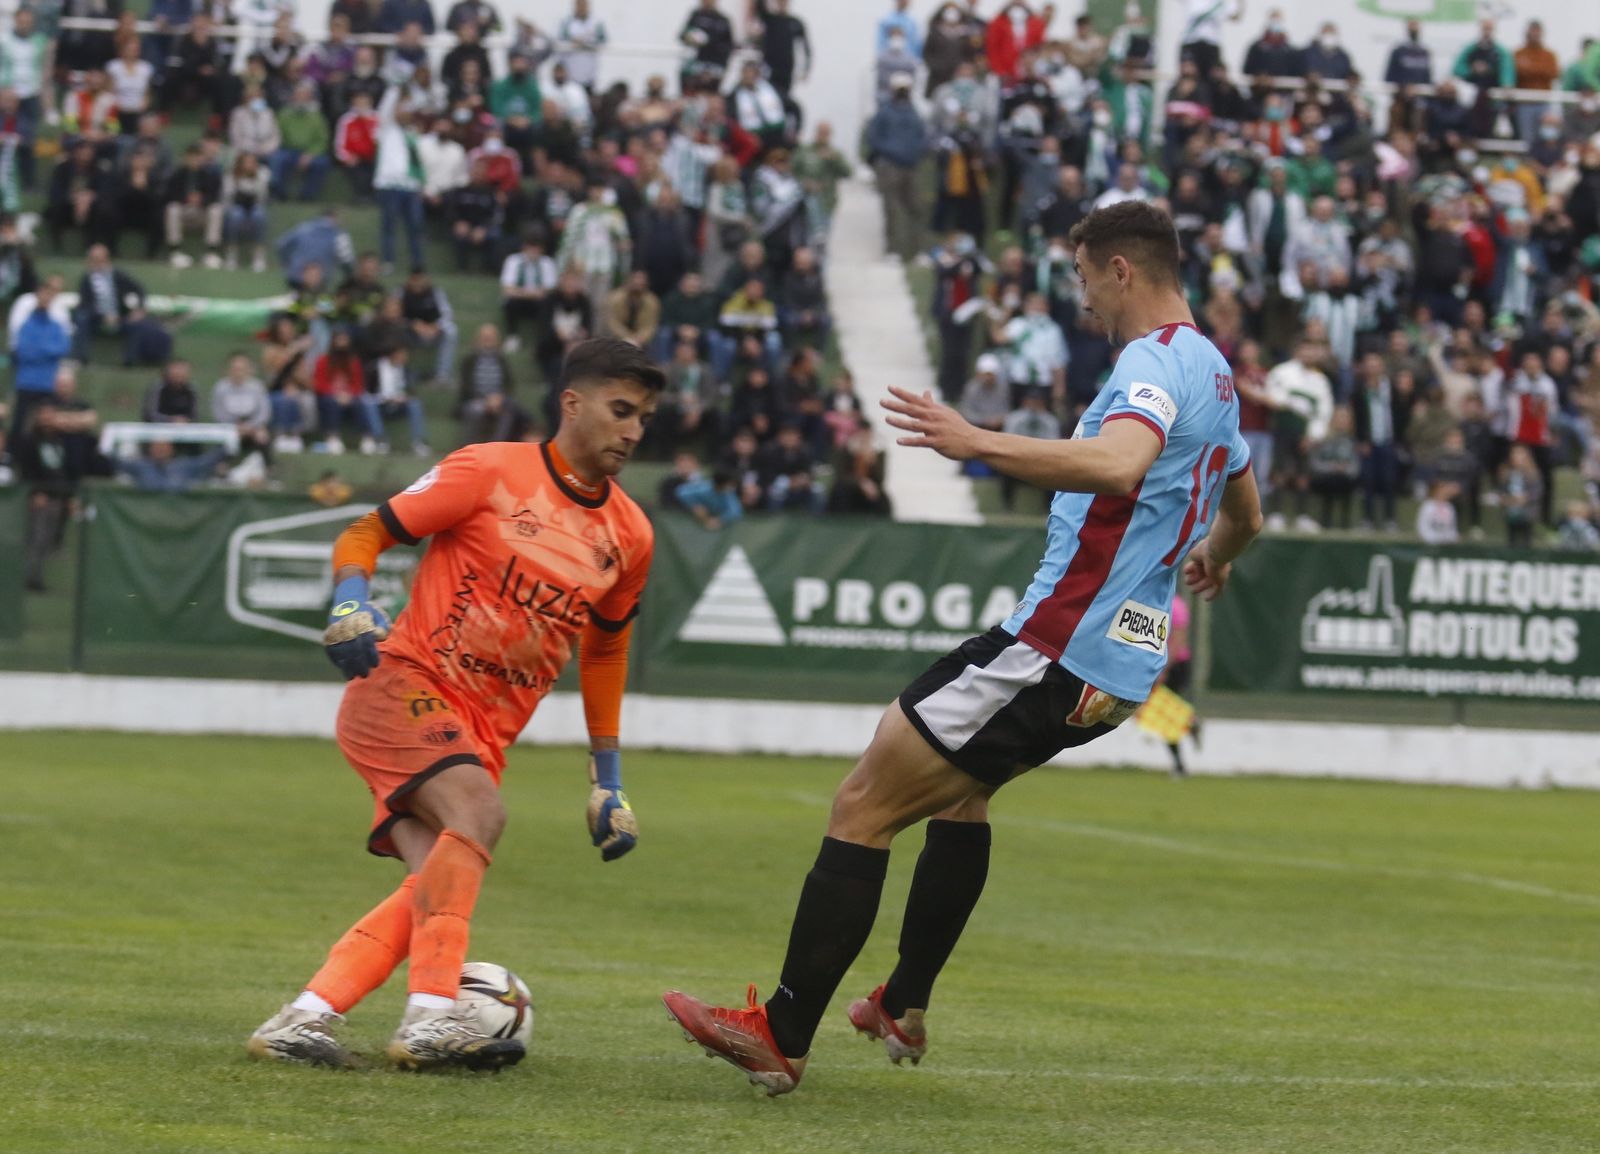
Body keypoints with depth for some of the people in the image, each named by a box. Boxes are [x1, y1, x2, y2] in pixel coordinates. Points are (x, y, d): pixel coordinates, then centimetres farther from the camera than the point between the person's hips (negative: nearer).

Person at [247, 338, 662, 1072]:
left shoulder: (628, 536, 11)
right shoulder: (491, 472, -5)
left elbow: (604, 649, 25)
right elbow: (363, 536, 1)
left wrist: (608, 782, 24)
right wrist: (350, 605, -20)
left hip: (481, 731, 6)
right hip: (403, 685, -6)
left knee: (439, 886, -16)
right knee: (478, 813, -31)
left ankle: (301, 1021, -17)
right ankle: (430, 1018, -35)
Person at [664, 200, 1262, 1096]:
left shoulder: (1155, 363, -15)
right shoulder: (1213, 374, 16)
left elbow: (1119, 462, -37)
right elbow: (1245, 513, 34)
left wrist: (978, 443, -36)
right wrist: (1213, 557, 56)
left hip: (1058, 646, -11)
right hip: (1124, 660, 11)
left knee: (863, 807, -7)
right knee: (961, 784, 34)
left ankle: (782, 1037, -7)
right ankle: (906, 1008, 36)